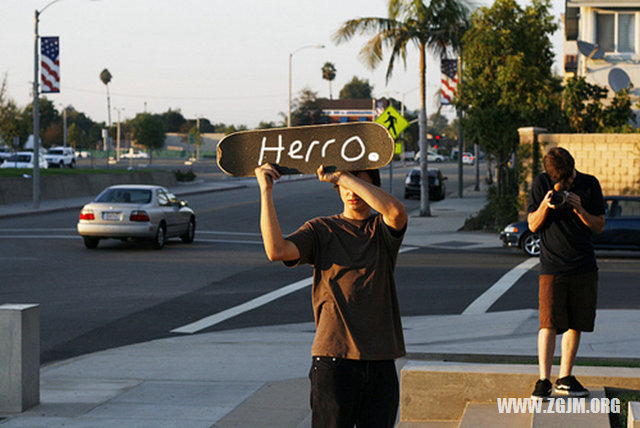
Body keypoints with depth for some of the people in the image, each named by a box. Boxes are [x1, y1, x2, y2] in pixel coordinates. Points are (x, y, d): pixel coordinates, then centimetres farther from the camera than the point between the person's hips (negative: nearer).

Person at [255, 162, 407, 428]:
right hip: (334, 359, -2)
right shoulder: (321, 230, 6)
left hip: (380, 361, 2)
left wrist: (341, 175, -14)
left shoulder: (382, 230, 10)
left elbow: (396, 211, -16)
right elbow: (276, 250, -11)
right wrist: (266, 191, -12)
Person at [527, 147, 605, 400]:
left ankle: (565, 378, 16)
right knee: (549, 323, -11)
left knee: (575, 323, 6)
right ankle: (544, 380, -9)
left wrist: (580, 210, -14)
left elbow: (599, 227, 3)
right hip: (552, 265, -2)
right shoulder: (541, 184, -2)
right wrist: (545, 205, -18)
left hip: (584, 266, 2)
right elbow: (533, 225, 0)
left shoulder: (589, 184, 1)